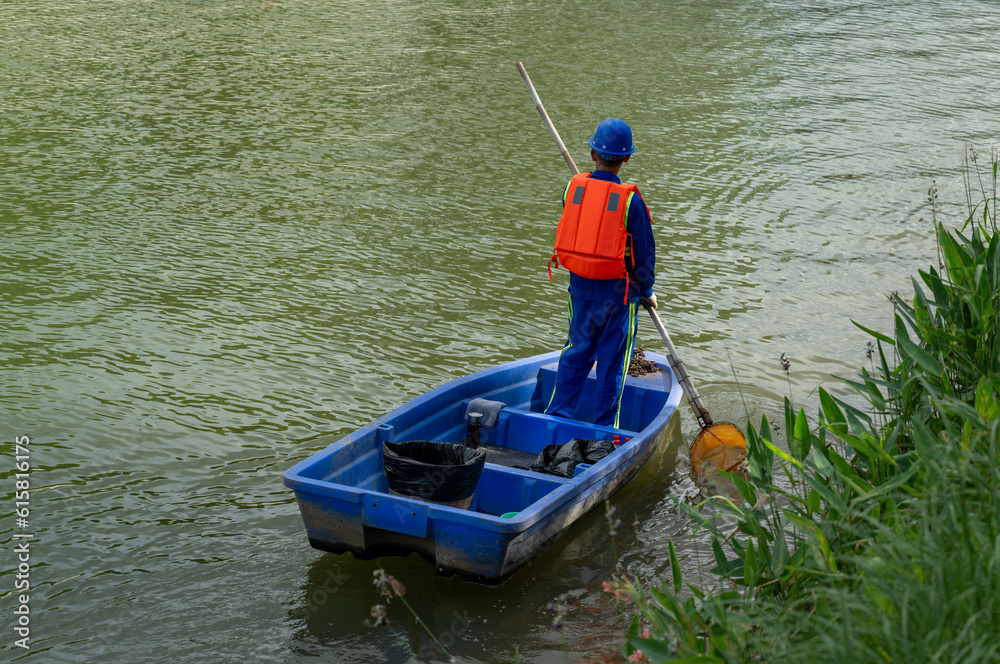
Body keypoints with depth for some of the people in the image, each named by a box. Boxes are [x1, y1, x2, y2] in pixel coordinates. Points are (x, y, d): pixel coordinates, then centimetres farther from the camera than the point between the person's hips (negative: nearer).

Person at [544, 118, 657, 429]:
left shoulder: (572, 188, -5)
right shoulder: (631, 200, -14)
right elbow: (644, 255, -8)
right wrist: (646, 293, 7)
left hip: (580, 286, 3)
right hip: (618, 291, -3)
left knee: (577, 351, 19)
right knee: (612, 360, 9)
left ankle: (558, 413, 22)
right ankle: (605, 427, 16)